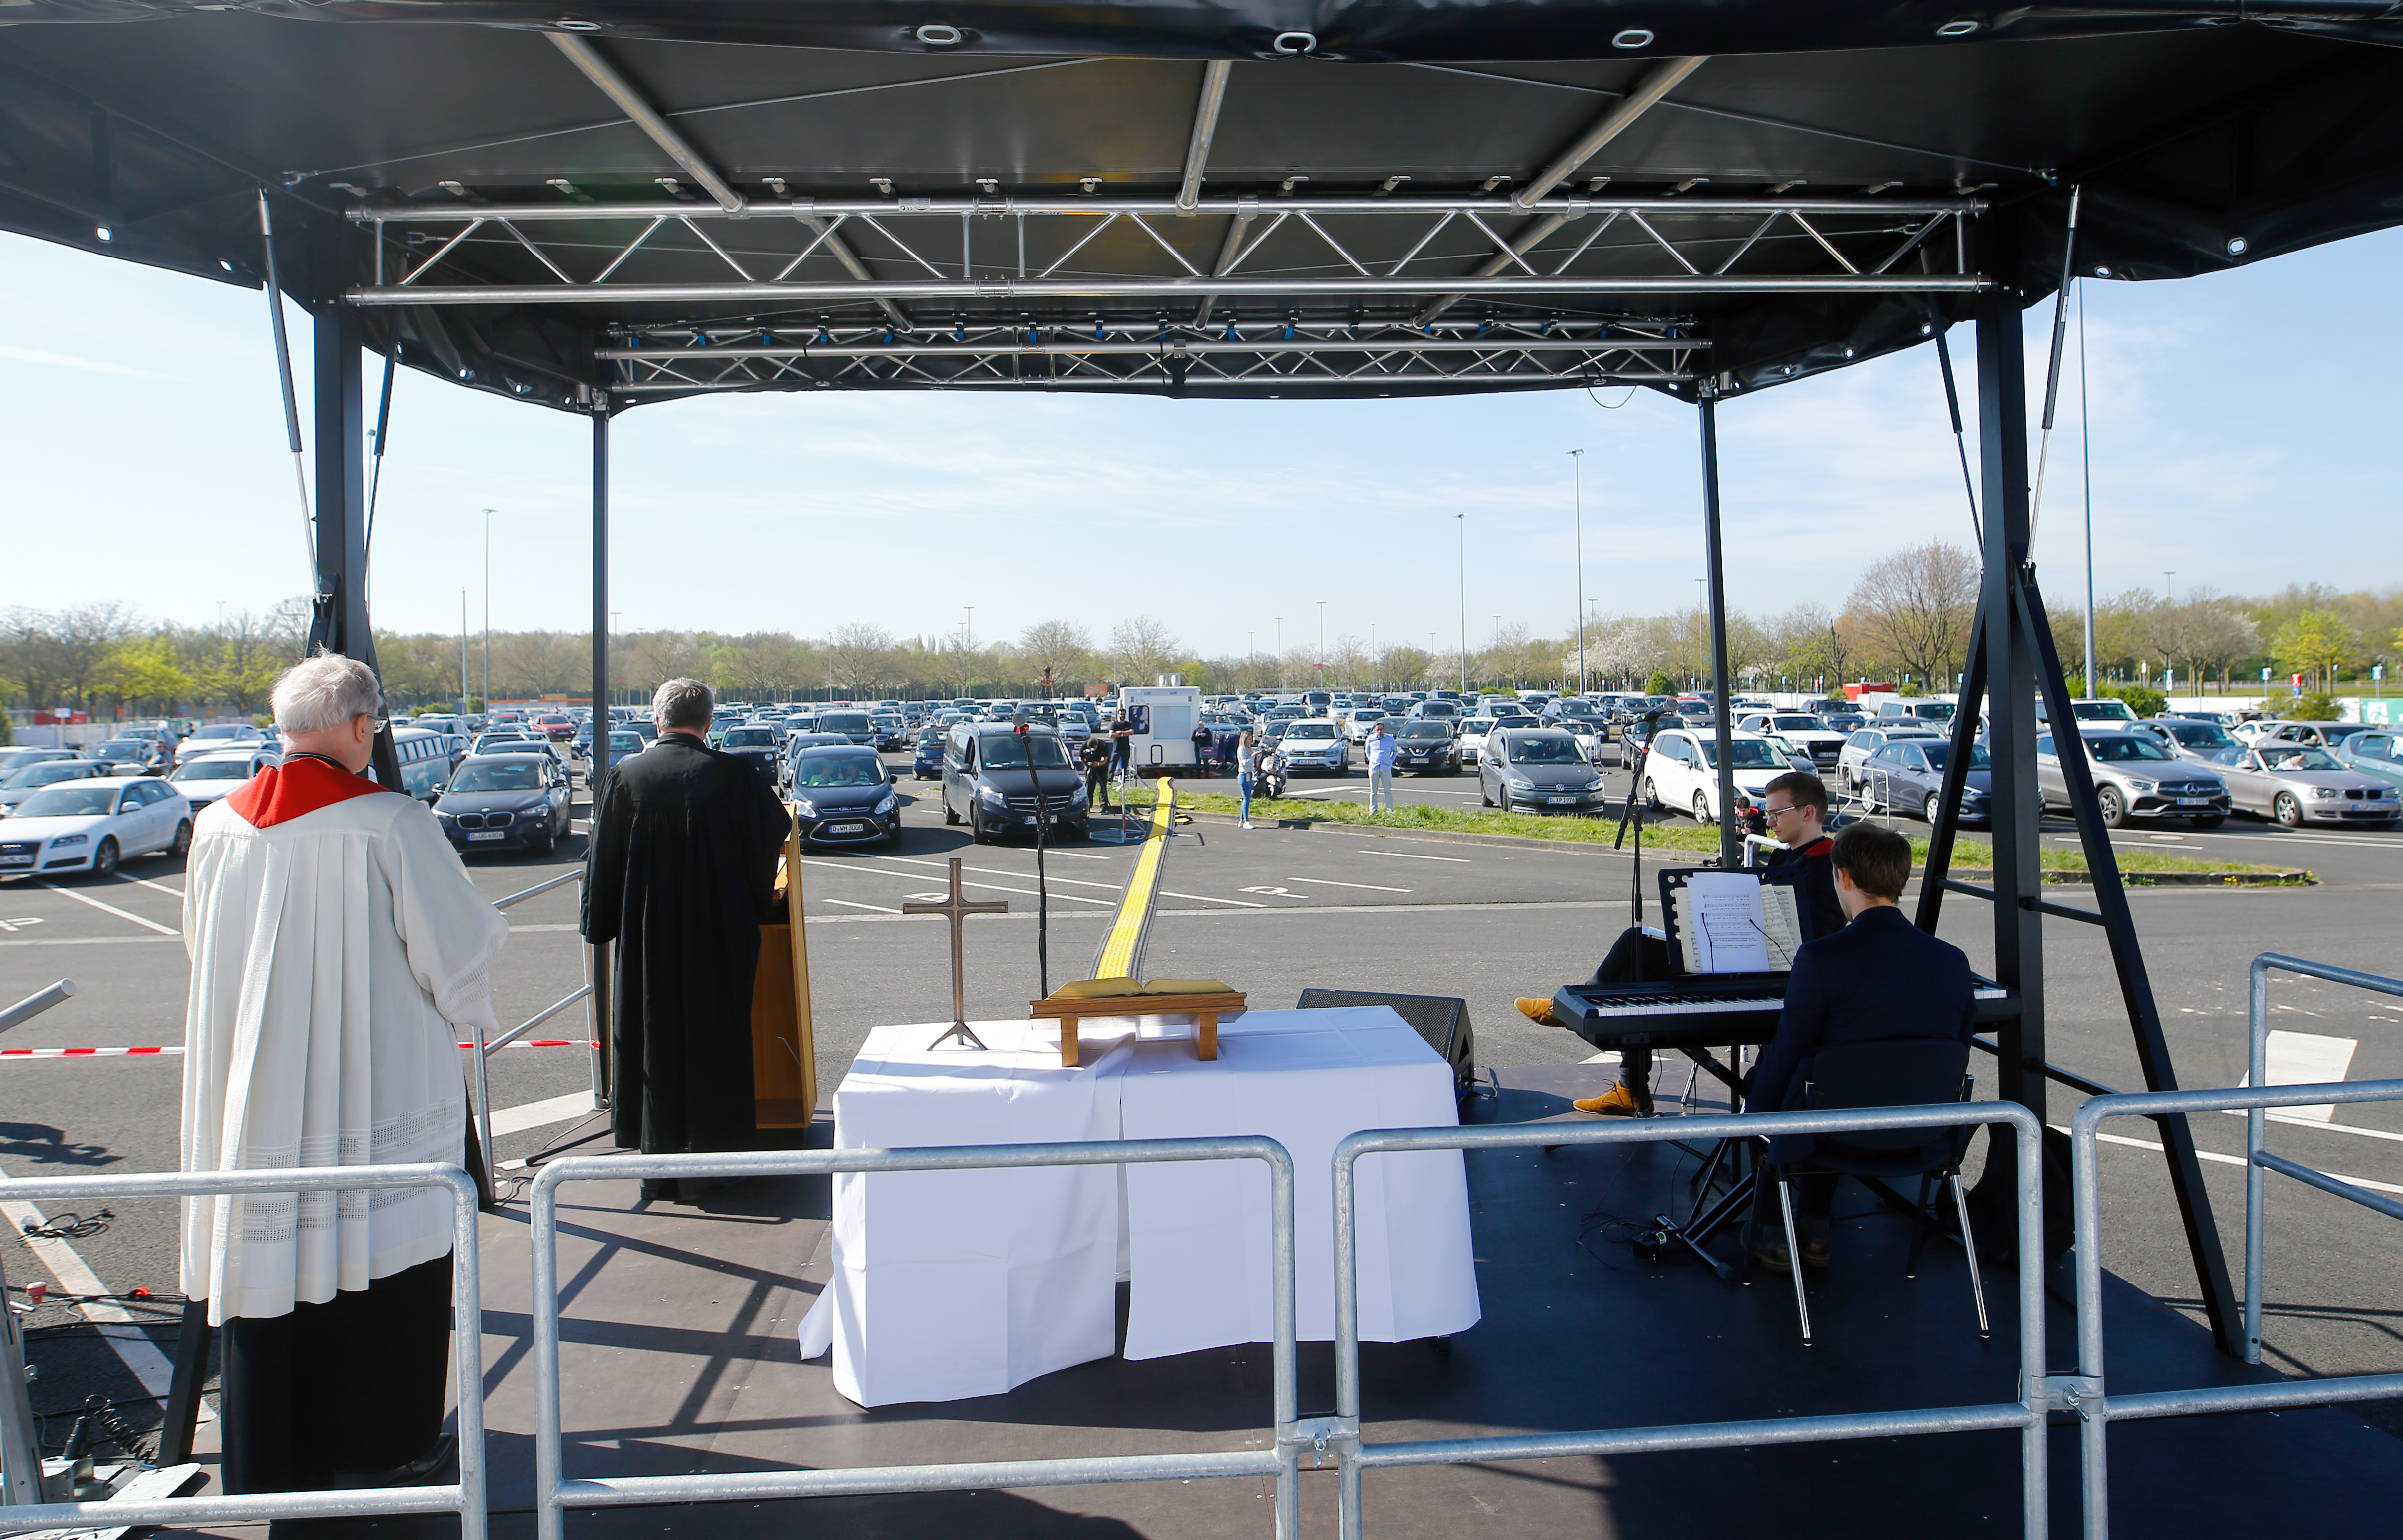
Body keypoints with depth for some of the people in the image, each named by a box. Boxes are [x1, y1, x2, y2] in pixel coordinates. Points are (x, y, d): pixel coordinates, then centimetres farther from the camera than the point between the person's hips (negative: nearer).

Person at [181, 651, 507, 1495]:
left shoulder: (217, 828, -2)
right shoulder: (392, 824, -18)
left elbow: (202, 950, 12)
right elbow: (461, 949, -13)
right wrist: (473, 1012, 8)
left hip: (251, 1099, 5)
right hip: (379, 1097, -4)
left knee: (268, 1255, 15)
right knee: (377, 1255, 10)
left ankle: (274, 1459, 28)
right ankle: (384, 1449, 24)